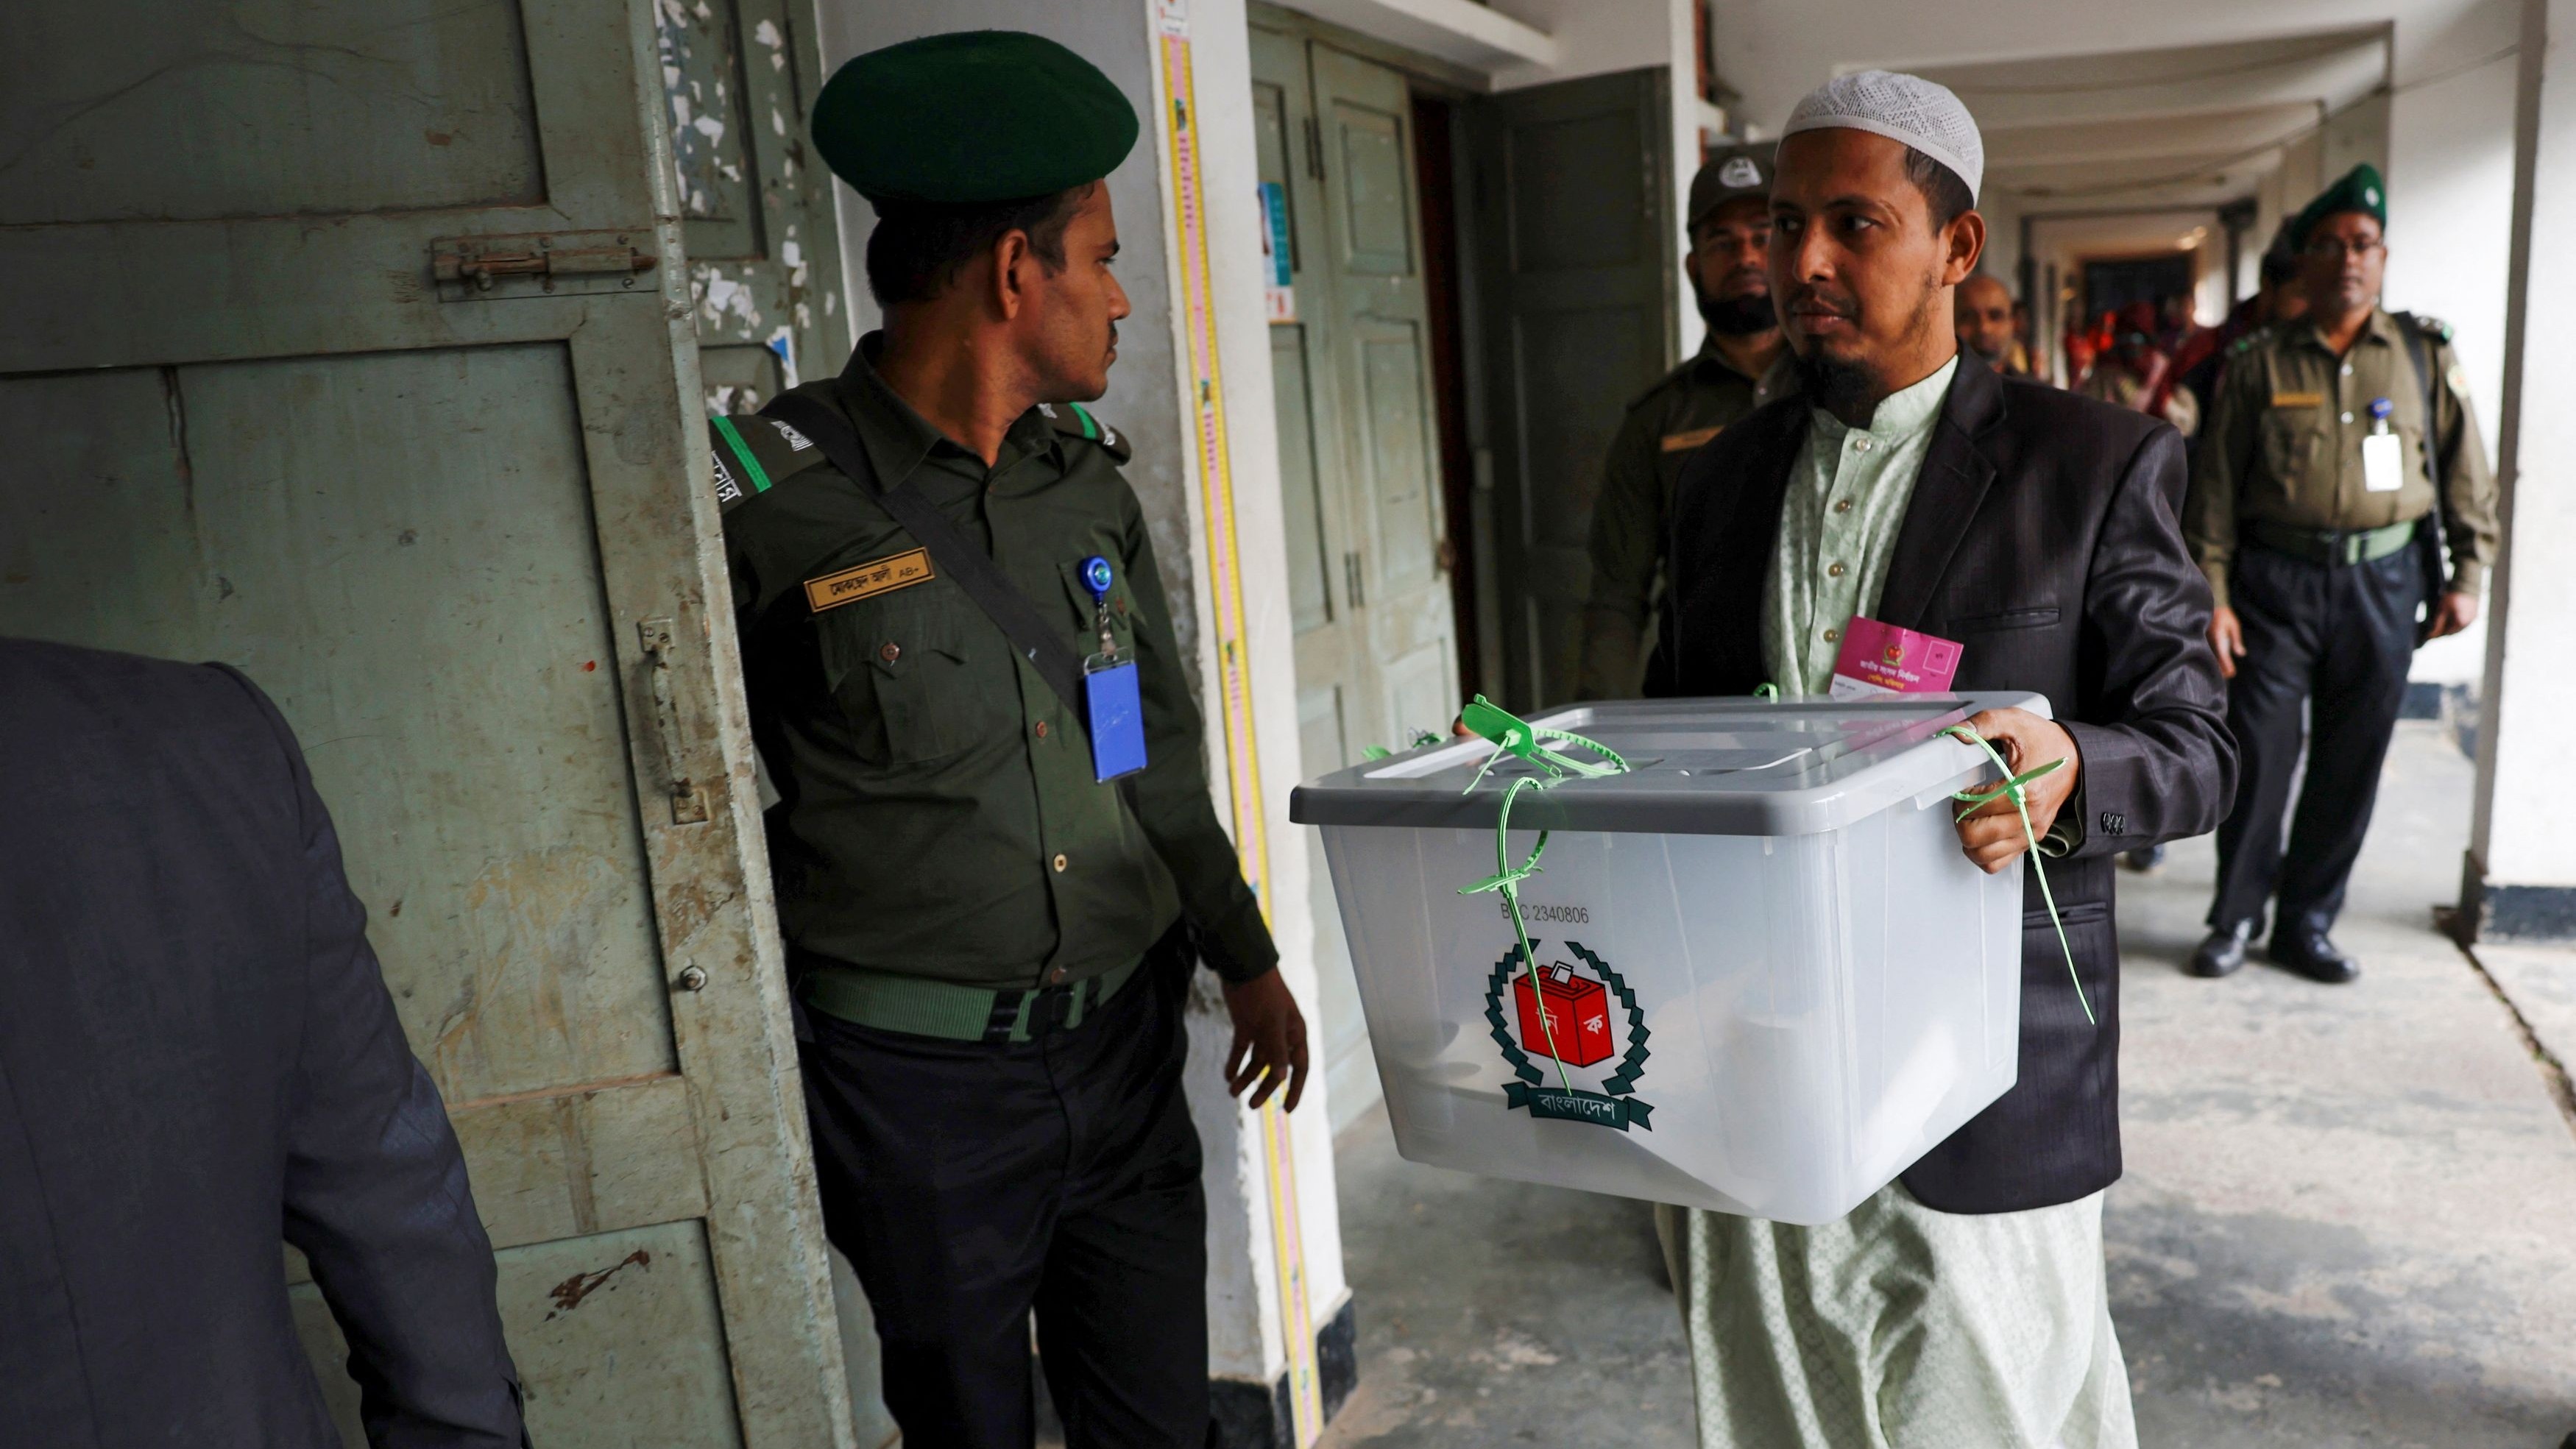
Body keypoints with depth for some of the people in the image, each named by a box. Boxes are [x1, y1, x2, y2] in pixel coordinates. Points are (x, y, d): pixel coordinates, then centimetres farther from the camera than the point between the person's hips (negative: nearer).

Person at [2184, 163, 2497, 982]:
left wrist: (2466, 577, 3)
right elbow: (2215, 487, -1)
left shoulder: (2425, 355, 8)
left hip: (2384, 581, 2)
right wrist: (2213, 595, -8)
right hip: (2276, 577, -2)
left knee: (2351, 763, 7)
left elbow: (2465, 475, 10)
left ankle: (2306, 923, 19)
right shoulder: (2258, 364, 2)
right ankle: (2235, 920, 12)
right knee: (2260, 753, -3)